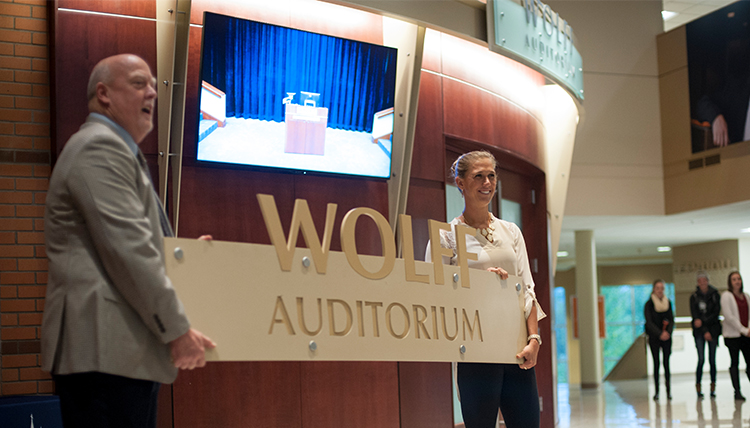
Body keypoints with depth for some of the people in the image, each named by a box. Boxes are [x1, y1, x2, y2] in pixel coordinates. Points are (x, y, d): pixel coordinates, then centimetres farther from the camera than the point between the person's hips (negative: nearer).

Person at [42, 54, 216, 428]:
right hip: (104, 348, -10)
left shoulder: (117, 151, 24)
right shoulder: (100, 147, -10)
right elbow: (128, 250, -18)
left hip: (127, 350, 10)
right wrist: (177, 330, -15)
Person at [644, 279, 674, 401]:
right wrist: (660, 334, -18)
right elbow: (649, 322, -9)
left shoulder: (668, 303, 7)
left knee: (666, 363, -2)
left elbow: (671, 320, 4)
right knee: (656, 363, -2)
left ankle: (668, 390, 1)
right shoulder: (649, 304, -3)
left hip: (666, 337, 2)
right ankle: (656, 391, 1)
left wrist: (668, 332, -13)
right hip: (654, 337, -2)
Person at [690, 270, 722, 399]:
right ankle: (698, 387, -3)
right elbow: (695, 316, -2)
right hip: (699, 331, -1)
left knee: (712, 359, 1)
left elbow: (716, 312, -2)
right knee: (701, 359, -9)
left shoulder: (715, 295, 4)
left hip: (713, 329, 1)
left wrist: (703, 321, -13)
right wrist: (705, 332, -10)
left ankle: (713, 388, 7)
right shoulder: (694, 297, 3)